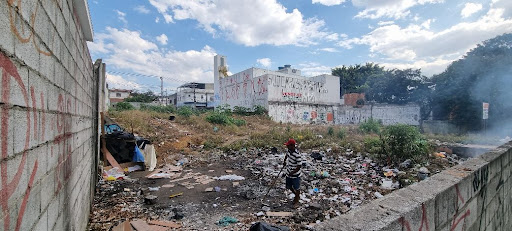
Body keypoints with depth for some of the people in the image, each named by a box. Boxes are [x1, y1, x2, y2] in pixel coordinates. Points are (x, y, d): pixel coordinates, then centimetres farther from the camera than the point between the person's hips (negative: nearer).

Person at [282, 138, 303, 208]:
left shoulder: (297, 155, -29)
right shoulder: (289, 151, -7)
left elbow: (299, 166, -25)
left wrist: (292, 173, -27)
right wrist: (285, 161, 20)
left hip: (295, 175, -7)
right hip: (288, 174, 8)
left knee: (296, 188, 11)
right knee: (289, 187, 21)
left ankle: (296, 201, 34)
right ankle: (297, 196, 47)